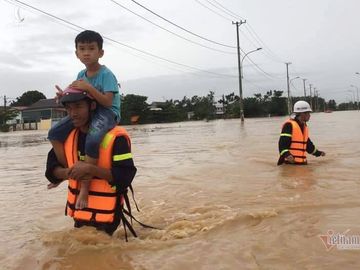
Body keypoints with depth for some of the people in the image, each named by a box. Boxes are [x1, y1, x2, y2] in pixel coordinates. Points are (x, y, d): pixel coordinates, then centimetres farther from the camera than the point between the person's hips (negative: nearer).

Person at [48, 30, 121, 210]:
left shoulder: (106, 74, -12)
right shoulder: (81, 75, 11)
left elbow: (107, 102, -20)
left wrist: (89, 87, -26)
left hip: (107, 113, -8)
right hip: (86, 111, 8)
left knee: (92, 140, -38)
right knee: (54, 133, -5)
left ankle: (84, 187, -23)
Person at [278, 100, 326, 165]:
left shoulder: (305, 127, 17)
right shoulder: (289, 125, -12)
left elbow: (308, 144, 30)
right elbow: (282, 143, -21)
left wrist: (318, 153, 37)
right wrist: (287, 154, -36)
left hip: (302, 162, 9)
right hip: (290, 162, -9)